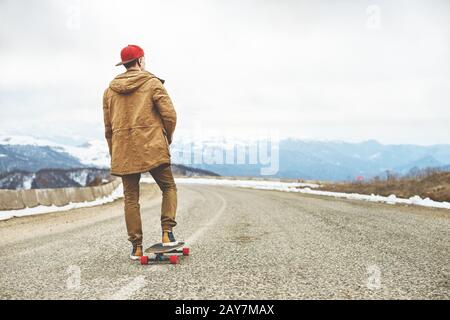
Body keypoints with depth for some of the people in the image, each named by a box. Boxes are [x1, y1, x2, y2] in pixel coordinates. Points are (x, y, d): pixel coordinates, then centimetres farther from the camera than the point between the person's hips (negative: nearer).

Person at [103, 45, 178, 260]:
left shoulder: (110, 90, 13)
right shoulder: (152, 83, 0)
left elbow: (108, 127, 14)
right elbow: (169, 114, -8)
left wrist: (114, 153, 21)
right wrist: (167, 137, 9)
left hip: (123, 151, 4)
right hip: (152, 148, -3)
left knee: (131, 198, 8)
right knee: (169, 188, 12)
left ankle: (136, 246, 8)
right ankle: (167, 232, -3)